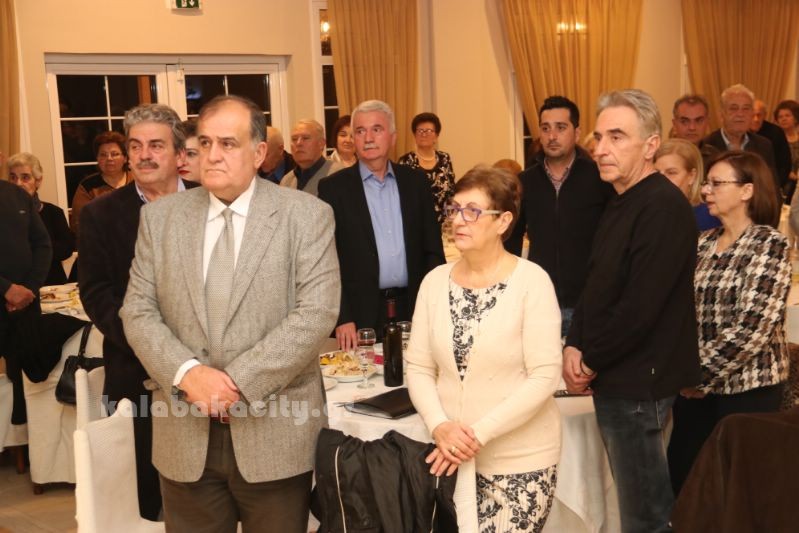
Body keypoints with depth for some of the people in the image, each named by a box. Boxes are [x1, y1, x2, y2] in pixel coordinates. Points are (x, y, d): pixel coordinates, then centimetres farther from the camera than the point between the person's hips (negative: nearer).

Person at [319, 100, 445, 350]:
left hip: (413, 308, 3)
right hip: (361, 313, -3)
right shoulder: (333, 187, -1)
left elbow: (433, 249, 10)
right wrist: (342, 319, -11)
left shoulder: (415, 181, 8)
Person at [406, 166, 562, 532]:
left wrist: (479, 433, -18)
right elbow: (418, 368, 3)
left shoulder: (531, 281, -11)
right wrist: (439, 426, -13)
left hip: (520, 462, -4)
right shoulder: (435, 281, 2)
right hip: (451, 456, 4)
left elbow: (544, 377, -15)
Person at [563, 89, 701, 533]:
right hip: (613, 380, 9)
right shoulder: (621, 204, 13)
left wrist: (591, 362, -11)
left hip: (638, 383, -9)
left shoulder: (664, 206, -18)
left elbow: (641, 306, -22)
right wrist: (573, 347, 1)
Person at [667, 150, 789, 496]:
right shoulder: (704, 243, 10)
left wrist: (702, 374, -14)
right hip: (696, 387, 6)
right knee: (680, 475, 10)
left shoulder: (770, 245, -10)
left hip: (748, 387, -6)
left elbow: (753, 327, -18)